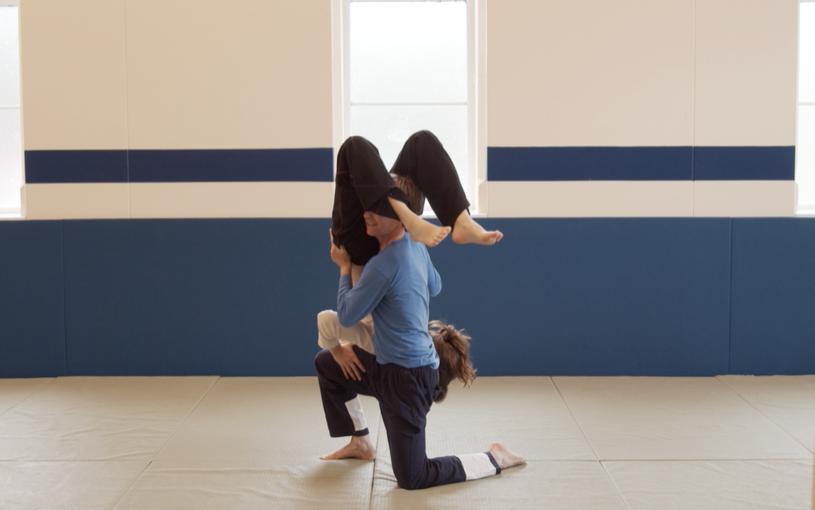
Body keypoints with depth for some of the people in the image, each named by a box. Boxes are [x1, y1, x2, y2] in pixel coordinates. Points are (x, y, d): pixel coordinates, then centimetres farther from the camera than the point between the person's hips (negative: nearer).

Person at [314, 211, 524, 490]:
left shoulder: (384, 264, -26)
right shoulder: (415, 245, 1)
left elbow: (346, 317, -14)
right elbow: (434, 286, 21)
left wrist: (344, 267, -2)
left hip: (407, 379, -10)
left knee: (412, 479, -2)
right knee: (325, 363, 21)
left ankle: (494, 458, 13)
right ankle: (360, 443, 30)